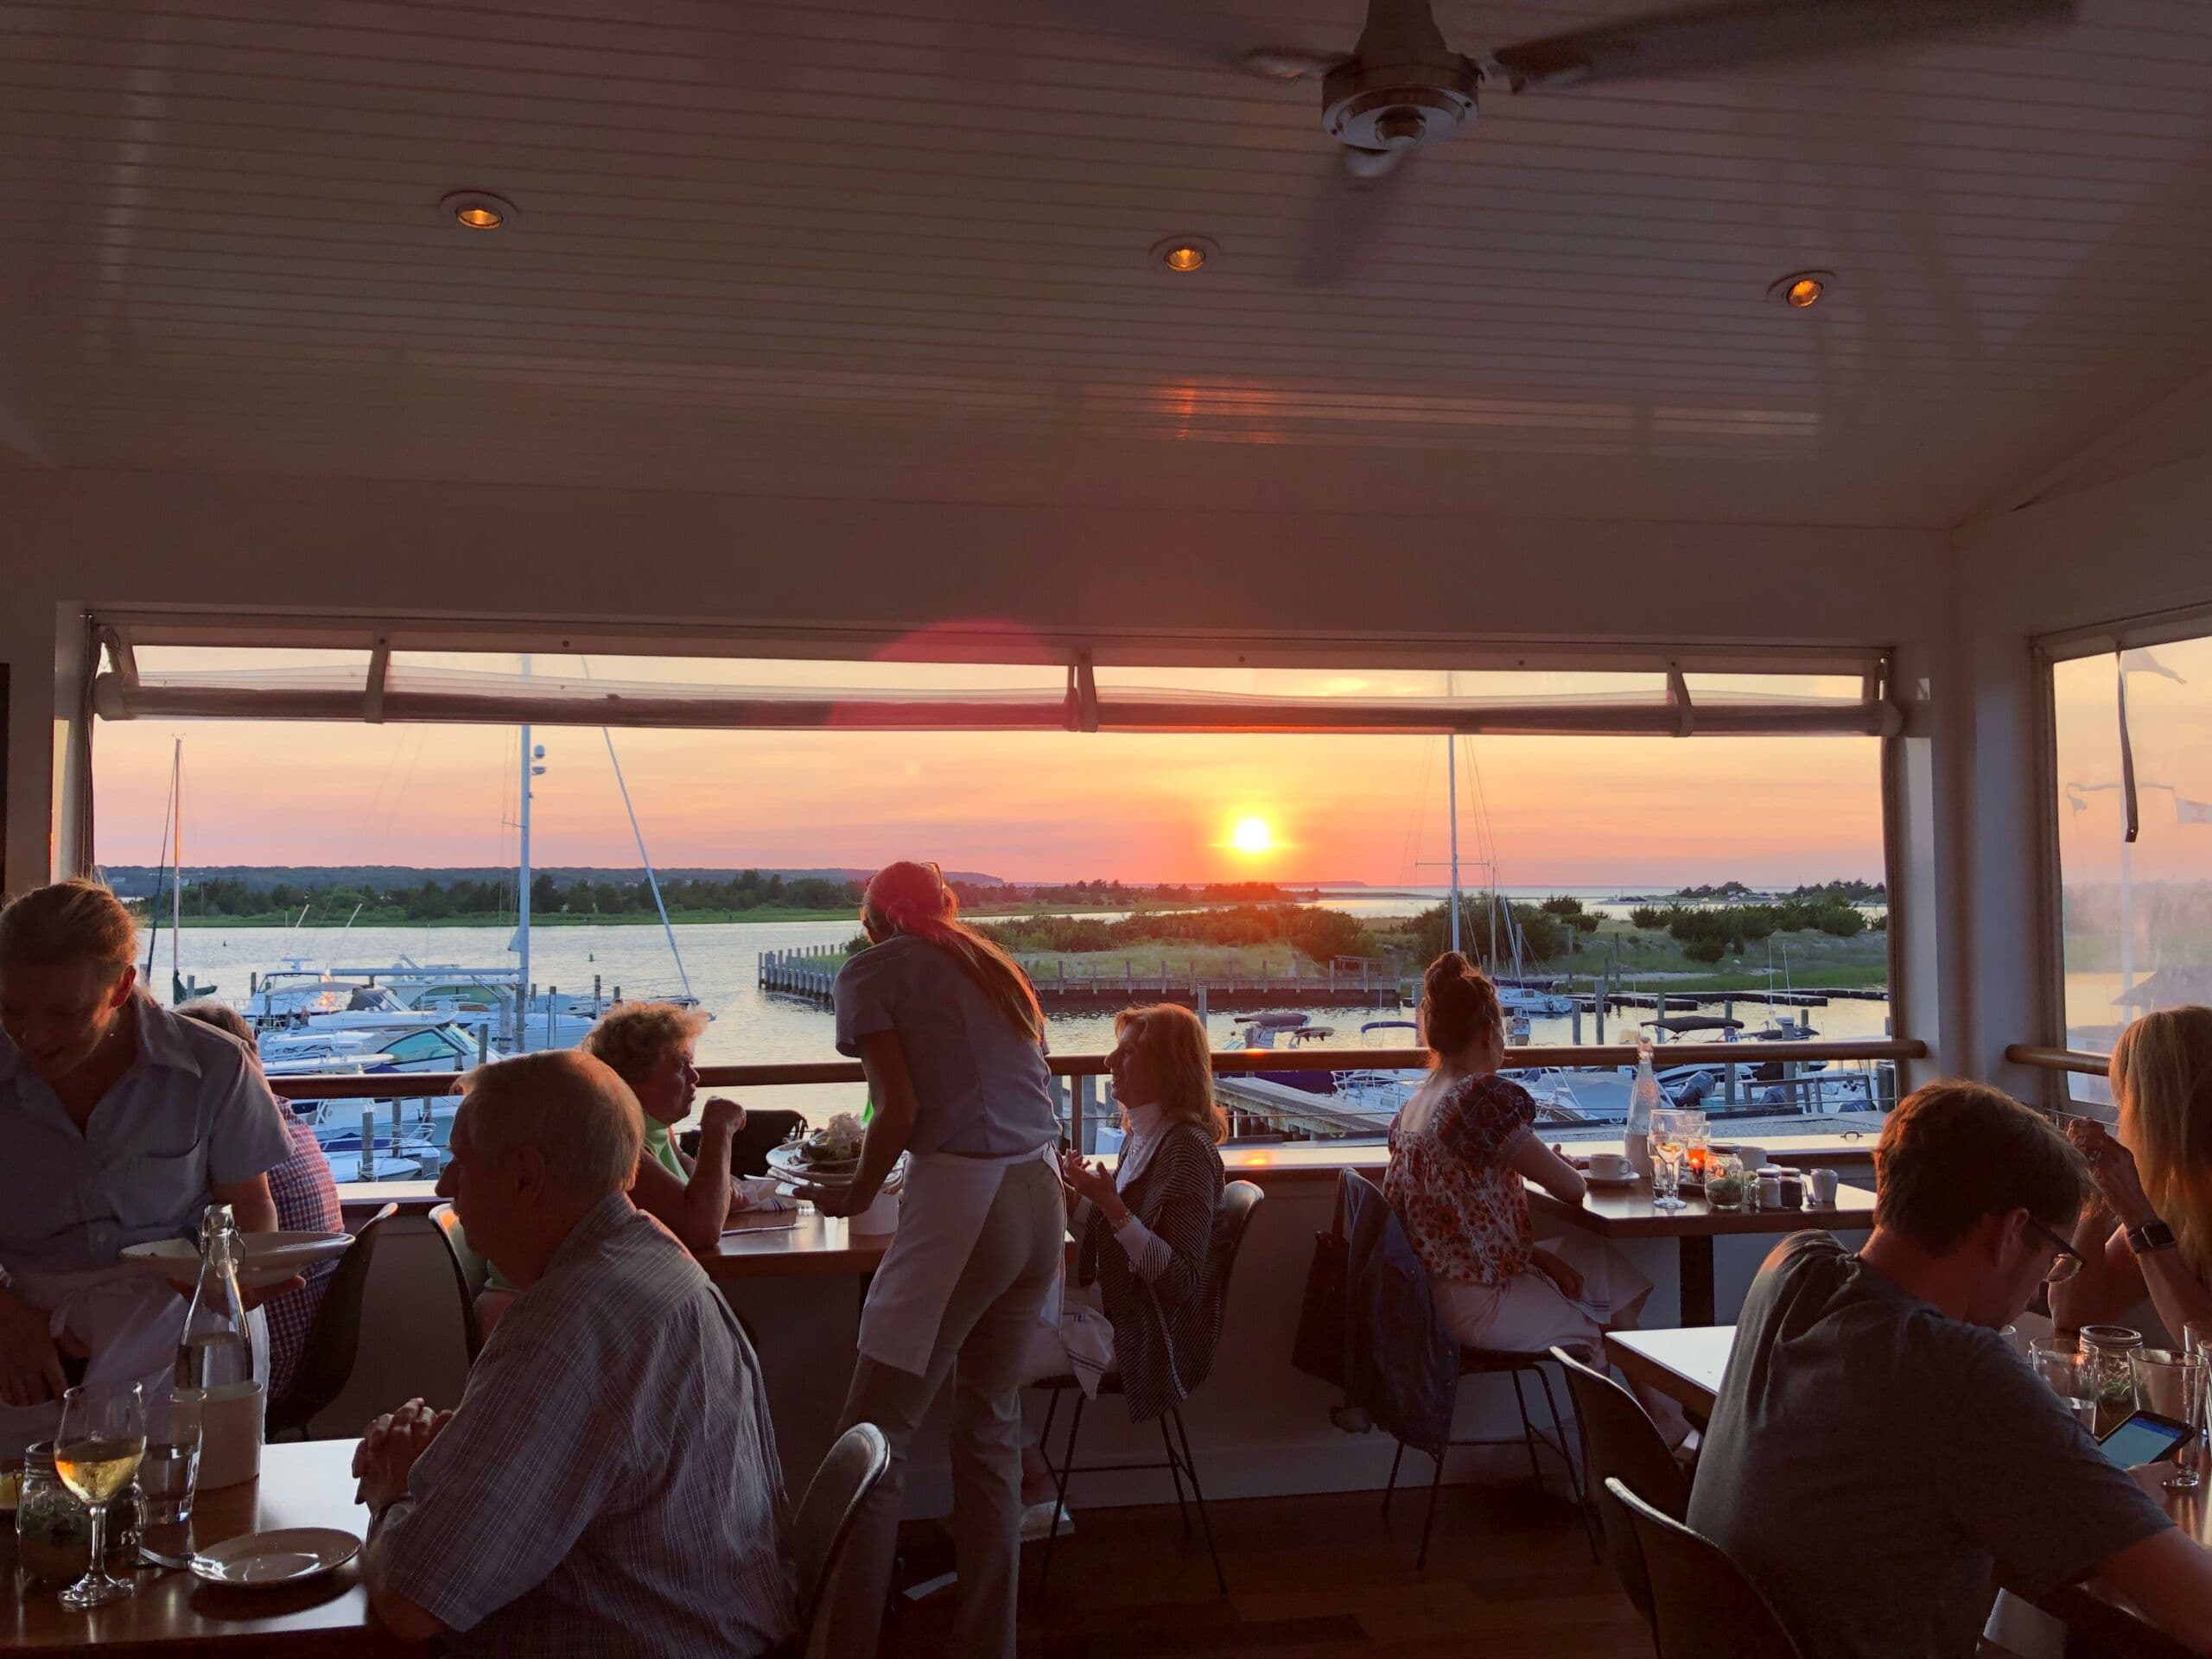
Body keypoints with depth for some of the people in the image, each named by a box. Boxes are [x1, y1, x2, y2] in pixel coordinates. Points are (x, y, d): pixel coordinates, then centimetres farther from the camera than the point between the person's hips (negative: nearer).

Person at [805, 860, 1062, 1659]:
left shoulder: (871, 970, 2)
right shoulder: (993, 964, 21)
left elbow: (901, 1110, -7)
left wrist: (855, 1196, 8)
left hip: (960, 1197, -7)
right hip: (1042, 1194, 7)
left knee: (876, 1435, -1)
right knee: (990, 1424, 14)